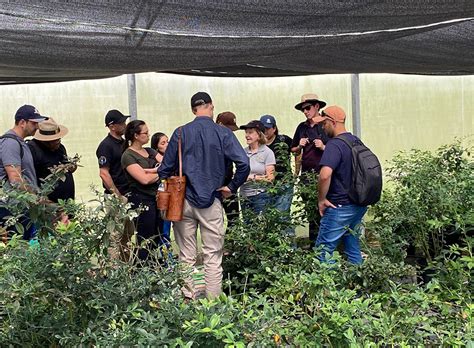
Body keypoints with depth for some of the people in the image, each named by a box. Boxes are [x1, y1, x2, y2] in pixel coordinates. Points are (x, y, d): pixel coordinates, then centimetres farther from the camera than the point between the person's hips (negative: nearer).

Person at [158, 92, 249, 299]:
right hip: (211, 202, -1)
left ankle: (187, 299, 17)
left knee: (186, 257, 11)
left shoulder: (181, 133, 0)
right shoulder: (223, 133, -3)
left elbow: (165, 169, 1)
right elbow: (243, 164, -12)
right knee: (213, 257, 6)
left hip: (183, 201, 2)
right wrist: (231, 187, 0)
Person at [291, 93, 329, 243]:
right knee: (310, 209, 8)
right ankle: (313, 243, 17)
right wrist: (300, 146, 2)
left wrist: (324, 147, -15)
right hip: (307, 173, 5)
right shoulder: (302, 127, 13)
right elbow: (294, 151, 22)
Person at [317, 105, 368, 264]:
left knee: (323, 251, -2)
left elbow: (325, 175, -33)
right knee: (353, 249, 17)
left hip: (340, 207, -9)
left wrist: (321, 199, -19)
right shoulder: (356, 141, 9)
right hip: (359, 206, 9)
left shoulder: (334, 145, -18)